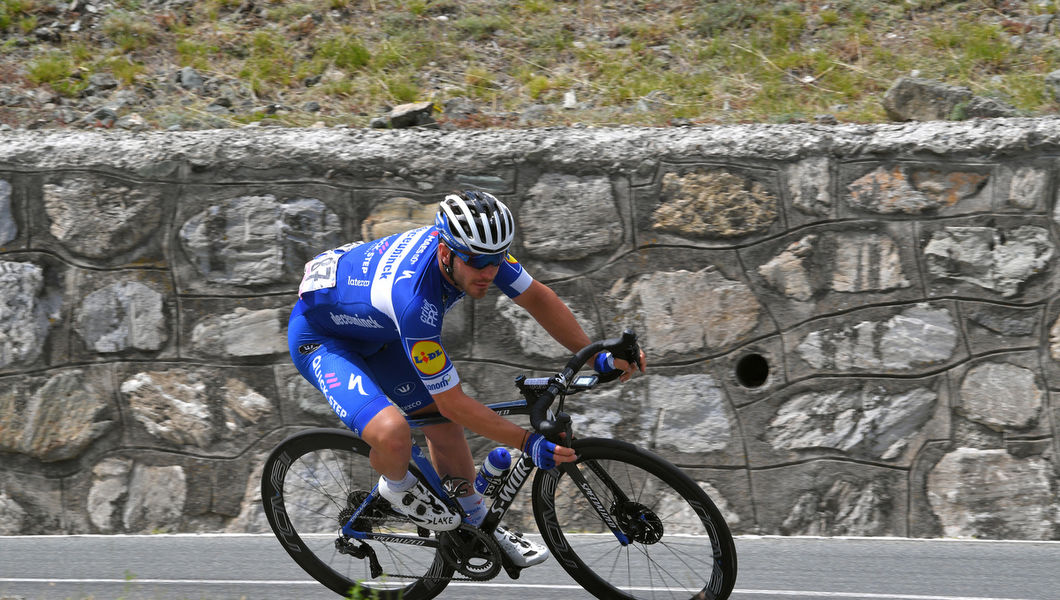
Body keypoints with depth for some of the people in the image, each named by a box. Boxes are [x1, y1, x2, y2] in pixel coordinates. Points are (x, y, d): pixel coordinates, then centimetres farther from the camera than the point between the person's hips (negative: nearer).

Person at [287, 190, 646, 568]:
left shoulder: (474, 248, -22)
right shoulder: (413, 299, -42)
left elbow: (537, 297, -4)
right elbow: (454, 403, -33)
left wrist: (596, 355, -10)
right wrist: (529, 443, -31)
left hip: (375, 330, 8)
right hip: (319, 336, -8)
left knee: (443, 425, 9)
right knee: (393, 433, -29)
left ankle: (478, 526, 30)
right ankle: (397, 487, 6)